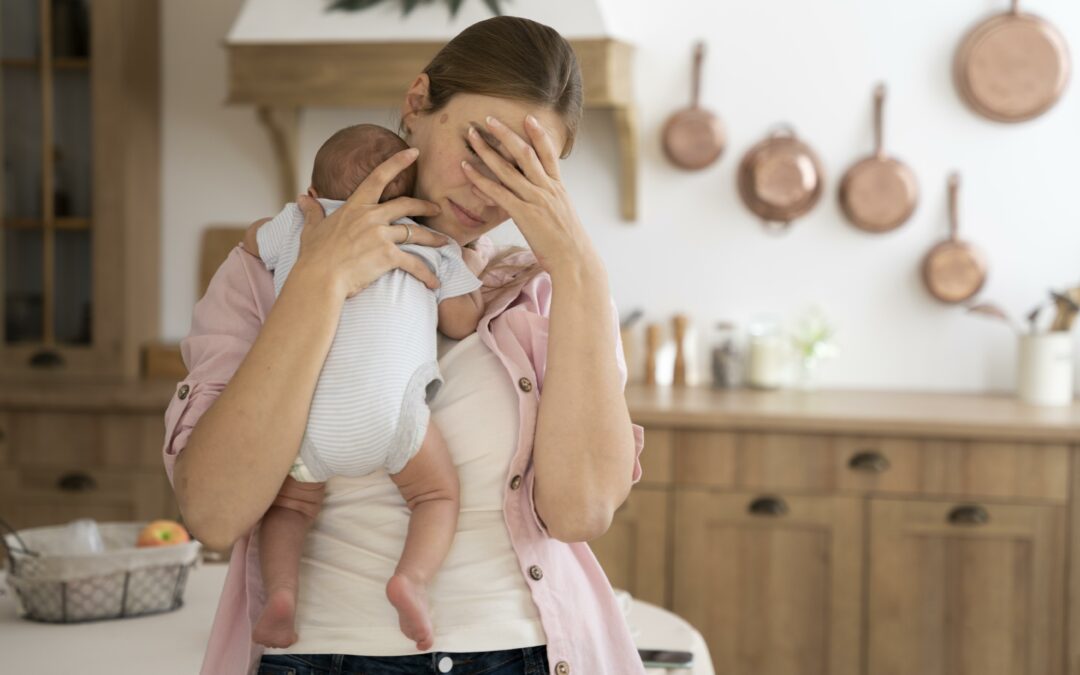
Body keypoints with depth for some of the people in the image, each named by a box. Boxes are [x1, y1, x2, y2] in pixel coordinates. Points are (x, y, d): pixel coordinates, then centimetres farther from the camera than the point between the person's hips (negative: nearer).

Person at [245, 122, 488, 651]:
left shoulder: (298, 223, 26)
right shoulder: (431, 243, 23)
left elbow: (250, 248, 44)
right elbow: (463, 322, 20)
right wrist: (471, 270, 38)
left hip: (301, 419, 2)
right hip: (386, 411, -2)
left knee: (288, 499, 22)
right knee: (437, 494, 15)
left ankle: (280, 588, -4)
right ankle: (412, 578, -13)